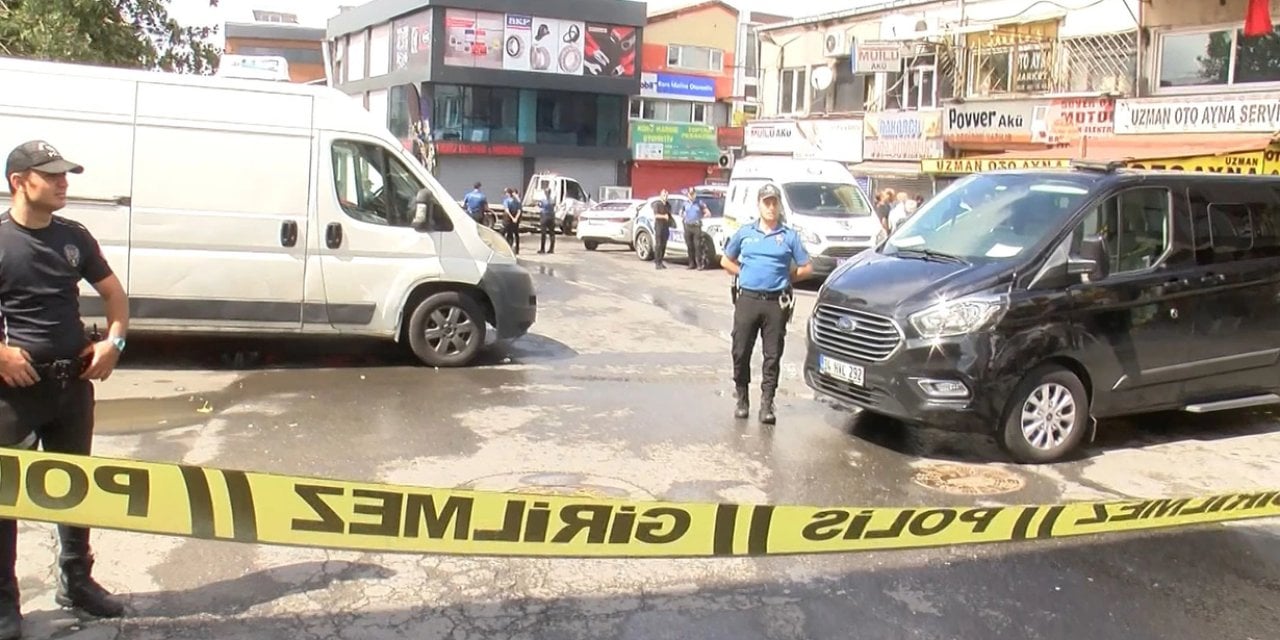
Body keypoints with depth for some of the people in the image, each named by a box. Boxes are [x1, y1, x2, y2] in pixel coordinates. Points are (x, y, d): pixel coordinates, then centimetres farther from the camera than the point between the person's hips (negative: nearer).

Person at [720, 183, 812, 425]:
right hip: (747, 299, 1)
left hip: (776, 303, -1)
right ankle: (742, 400, 16)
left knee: (772, 356, 0)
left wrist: (784, 277, 3)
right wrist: (744, 274, 8)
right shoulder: (744, 233, 9)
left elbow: (807, 268, 8)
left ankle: (767, 404, 5)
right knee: (741, 353, 2)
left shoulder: (789, 236, 5)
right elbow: (726, 261, 19)